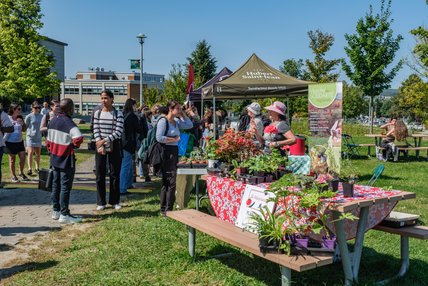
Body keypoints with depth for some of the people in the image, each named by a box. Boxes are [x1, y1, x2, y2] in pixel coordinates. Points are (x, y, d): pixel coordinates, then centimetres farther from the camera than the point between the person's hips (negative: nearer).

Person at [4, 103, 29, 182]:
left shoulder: (20, 118, 4)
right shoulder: (8, 118, -8)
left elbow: (24, 129, 7)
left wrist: (23, 122, -10)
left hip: (19, 141, 4)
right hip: (10, 142, -4)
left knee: (23, 157, 1)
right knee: (12, 159, 6)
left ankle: (21, 173, 22)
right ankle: (13, 176, 18)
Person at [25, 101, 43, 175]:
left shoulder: (41, 116, 6)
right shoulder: (29, 117, -6)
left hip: (38, 137, 4)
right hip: (30, 137, -4)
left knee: (38, 154, 10)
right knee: (30, 152, -11)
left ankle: (37, 168, 22)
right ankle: (30, 169, -7)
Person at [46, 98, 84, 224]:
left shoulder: (53, 120, 7)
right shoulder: (68, 122, -19)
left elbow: (48, 139, 13)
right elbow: (78, 138, -34)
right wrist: (74, 145, -14)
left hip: (55, 158, 8)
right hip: (66, 159, -8)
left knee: (56, 184, 16)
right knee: (65, 186, -1)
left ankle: (55, 211, 25)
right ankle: (64, 214, 3)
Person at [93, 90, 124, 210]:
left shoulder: (118, 114, -3)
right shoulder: (97, 113, 5)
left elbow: (119, 132, -11)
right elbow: (96, 130, 0)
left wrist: (105, 141, -20)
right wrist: (100, 144, -14)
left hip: (114, 146, -2)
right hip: (100, 146, 2)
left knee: (115, 174, 5)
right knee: (99, 174, 3)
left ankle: (115, 201, 16)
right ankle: (101, 202, 13)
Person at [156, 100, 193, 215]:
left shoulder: (177, 121, 12)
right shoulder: (163, 121, -11)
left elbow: (190, 125, 16)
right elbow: (159, 137, -20)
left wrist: (183, 114, 9)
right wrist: (174, 139, -10)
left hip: (175, 152, 9)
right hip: (167, 152, -9)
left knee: (167, 182, 15)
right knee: (171, 182, -8)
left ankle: (164, 209, 24)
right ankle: (167, 209, 0)